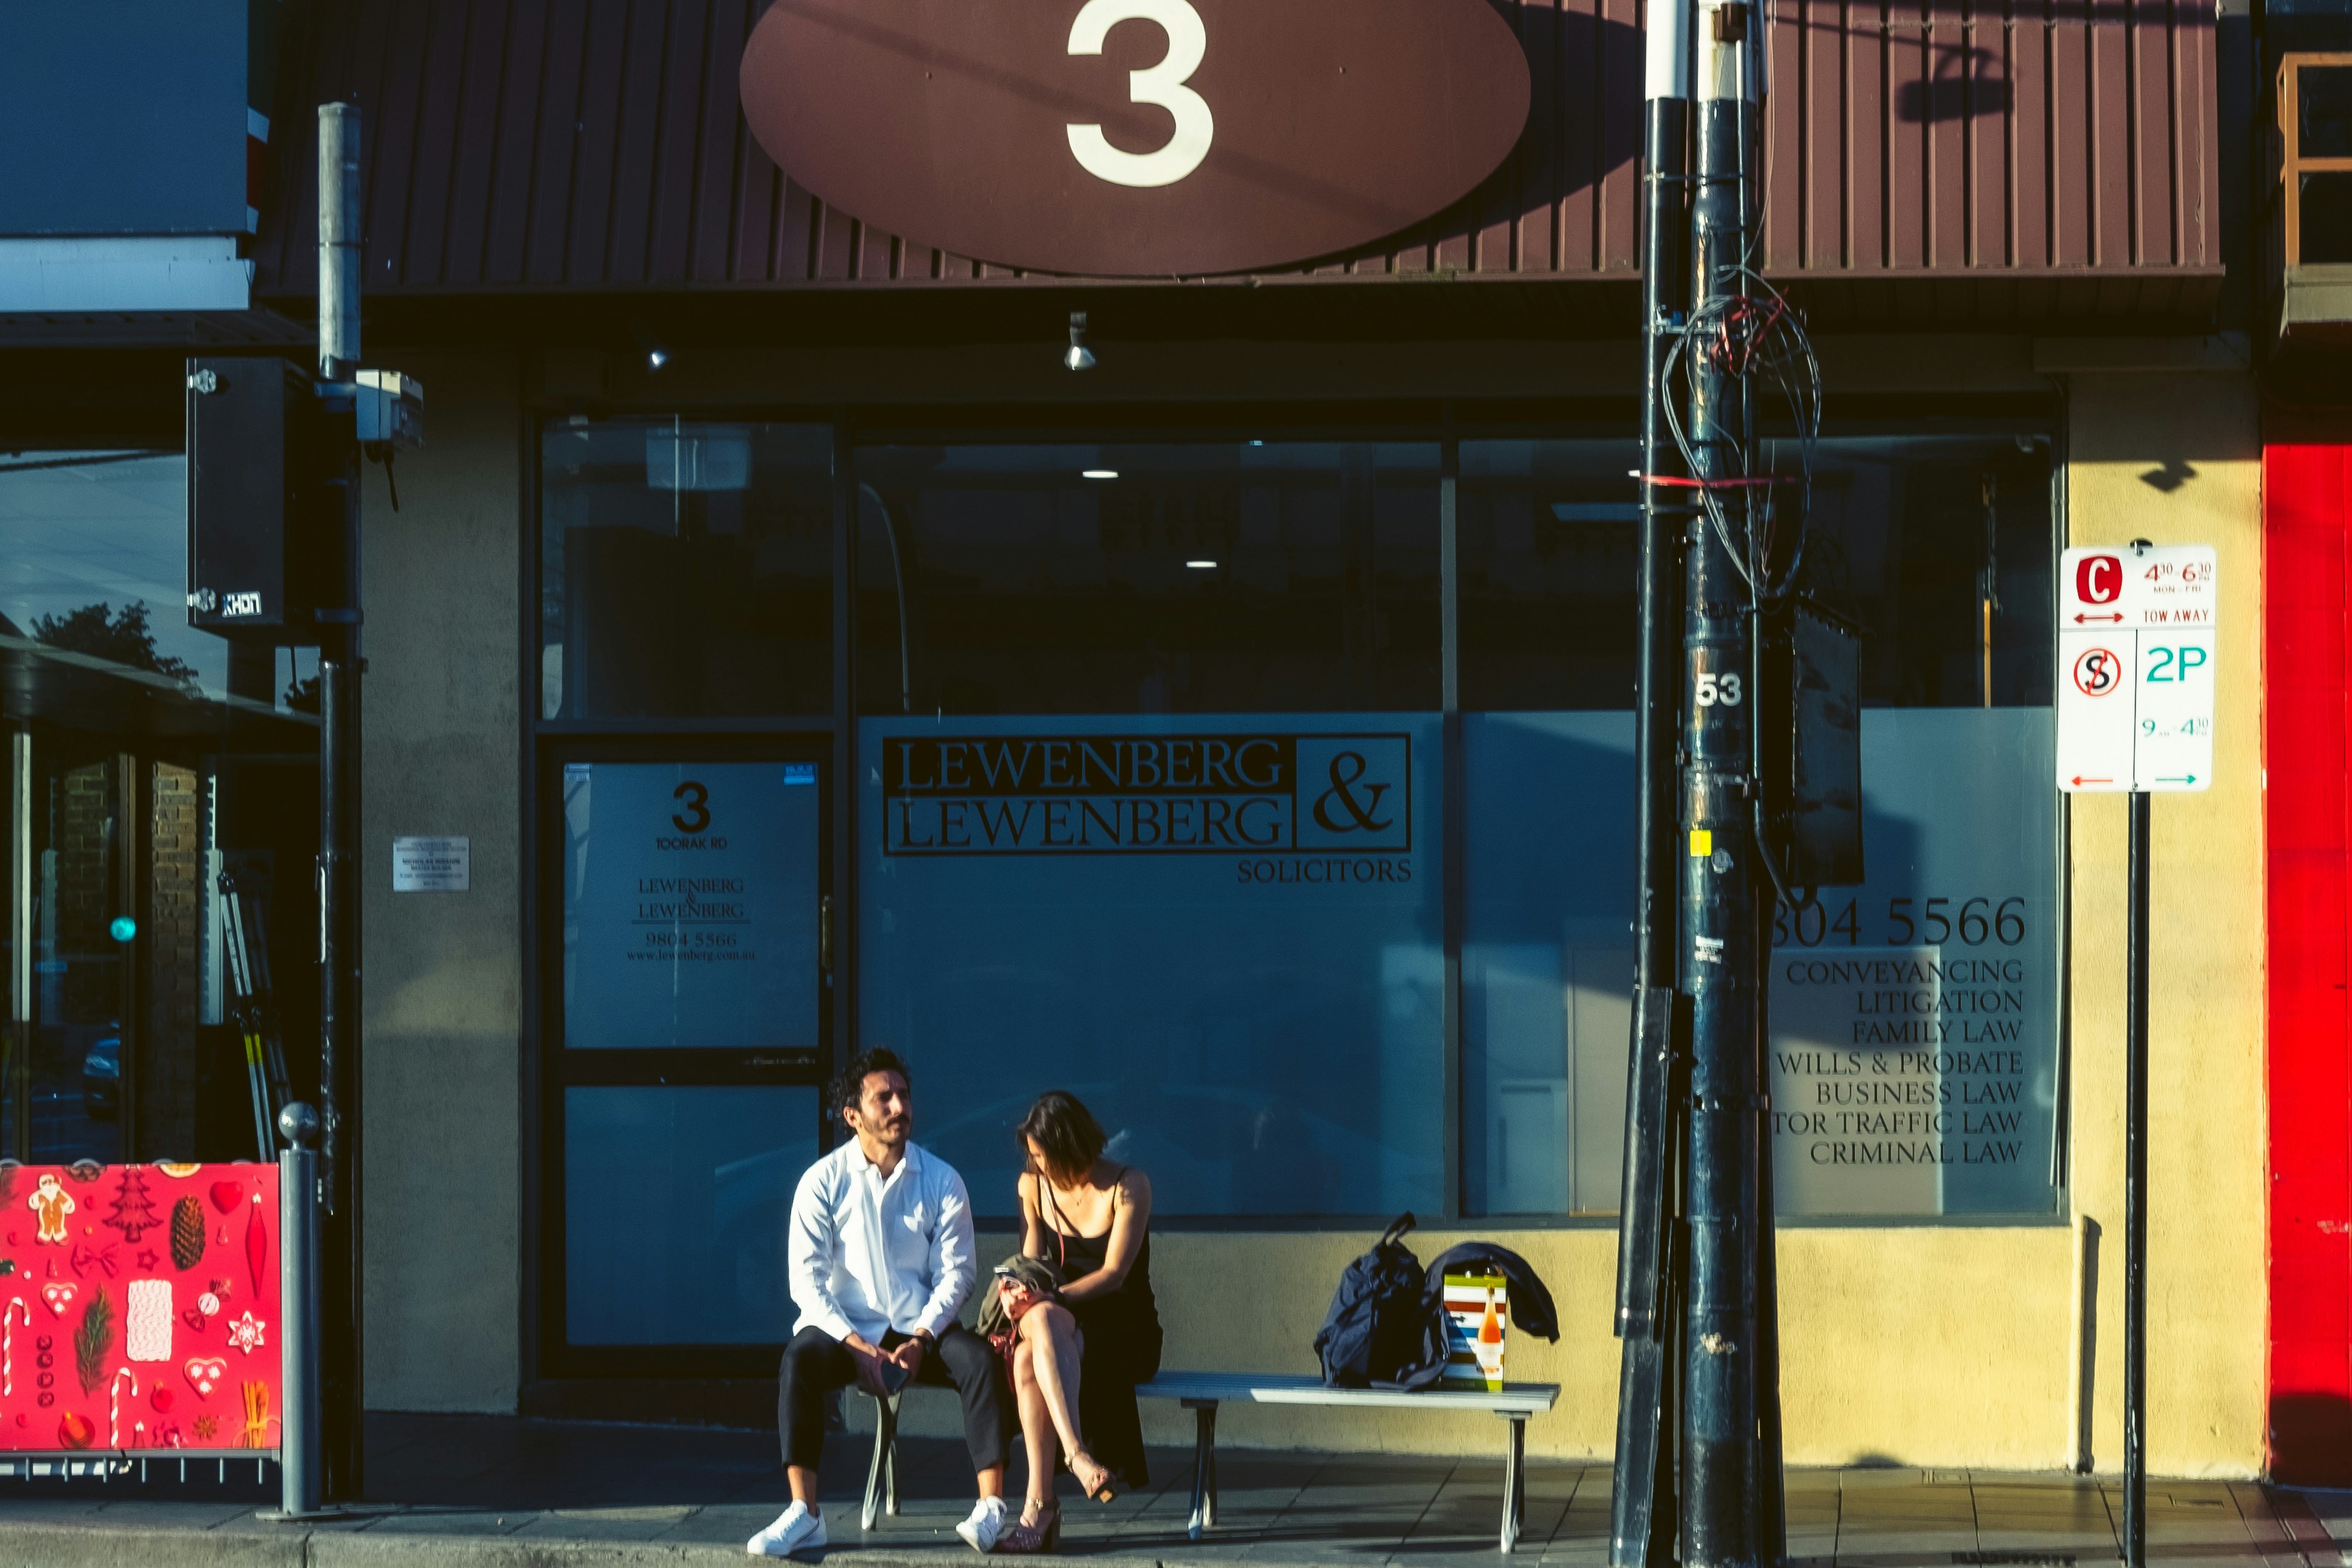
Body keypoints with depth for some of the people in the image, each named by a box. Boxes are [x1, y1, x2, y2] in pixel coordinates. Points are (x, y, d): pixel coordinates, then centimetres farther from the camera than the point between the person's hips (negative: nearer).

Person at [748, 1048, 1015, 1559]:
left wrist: (921, 1340, -17)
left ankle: (991, 1507, -29)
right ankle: (803, 1515, -36)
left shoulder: (941, 1181, 2)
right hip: (847, 1329, -1)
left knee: (980, 1358, -28)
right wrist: (858, 1347, -19)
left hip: (921, 1331, 1)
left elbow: (955, 1271, -1)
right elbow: (808, 1279, -7)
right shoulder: (823, 1182, -3)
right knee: (799, 1359, -33)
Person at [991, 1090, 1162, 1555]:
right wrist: (1018, 1290, -17)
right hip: (1061, 1326, 4)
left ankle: (1039, 1504, -45)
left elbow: (1113, 1273, -12)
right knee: (1040, 1320, -37)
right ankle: (1077, 1454, -52)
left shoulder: (1129, 1186, -4)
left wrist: (1049, 1300, -26)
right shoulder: (1033, 1185, 10)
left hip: (1125, 1332, -4)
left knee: (1030, 1358, -36)